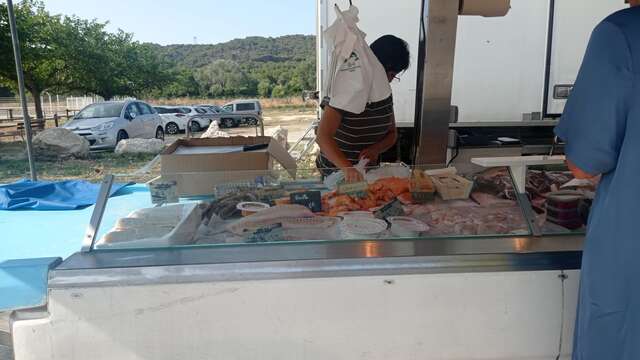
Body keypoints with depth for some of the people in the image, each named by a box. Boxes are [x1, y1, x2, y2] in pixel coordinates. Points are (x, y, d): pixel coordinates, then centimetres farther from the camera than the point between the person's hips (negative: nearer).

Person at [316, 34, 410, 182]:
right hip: (336, 172, -4)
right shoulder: (343, 92, -15)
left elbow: (392, 134, 11)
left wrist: (375, 150, -11)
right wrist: (347, 168, -40)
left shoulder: (384, 93, 4)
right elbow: (323, 137, -25)